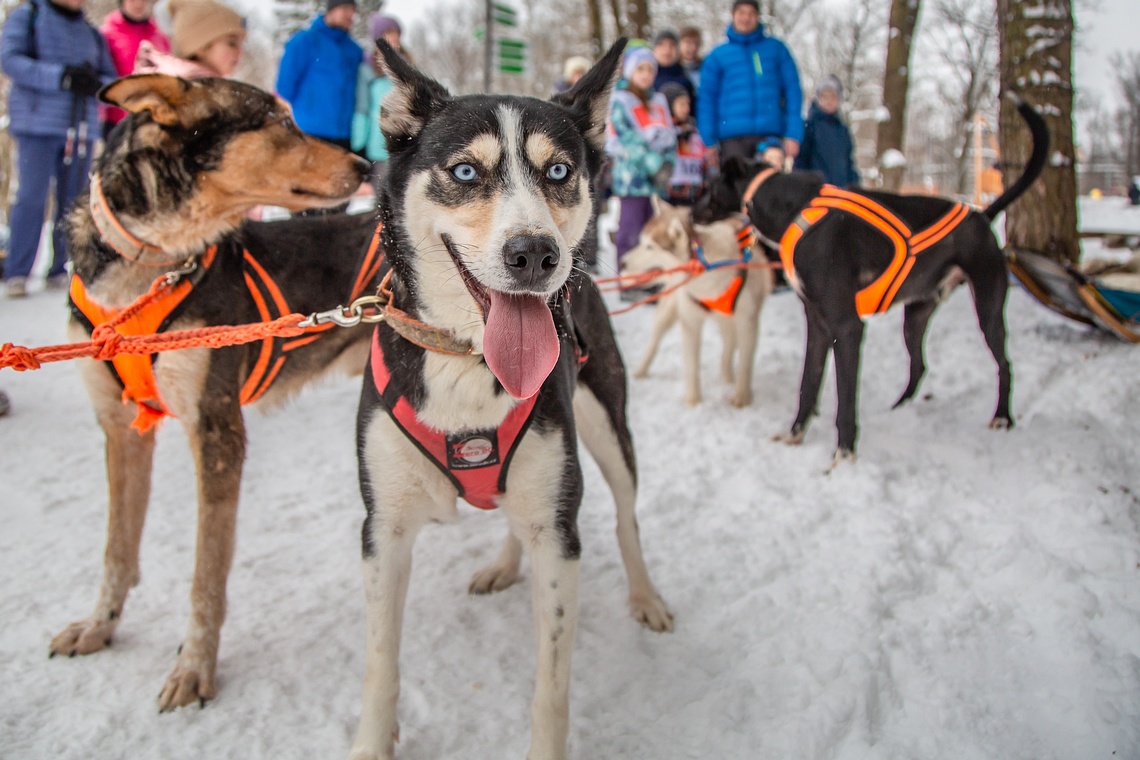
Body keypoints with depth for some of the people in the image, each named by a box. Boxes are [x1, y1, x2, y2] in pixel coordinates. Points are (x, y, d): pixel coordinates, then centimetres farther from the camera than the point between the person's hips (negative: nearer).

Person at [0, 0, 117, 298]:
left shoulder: (91, 32, 18)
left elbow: (112, 80, 15)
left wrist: (95, 83, -9)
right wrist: (60, 76, -18)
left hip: (82, 128, 5)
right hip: (38, 124, -4)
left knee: (74, 201, 4)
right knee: (32, 197, -9)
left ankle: (60, 271, 11)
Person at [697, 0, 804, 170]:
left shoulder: (776, 49, 10)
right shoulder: (717, 56, 9)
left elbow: (793, 91, 7)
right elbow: (706, 99, 6)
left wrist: (793, 134, -3)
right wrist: (709, 142, -1)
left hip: (771, 135, 1)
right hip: (733, 137, 0)